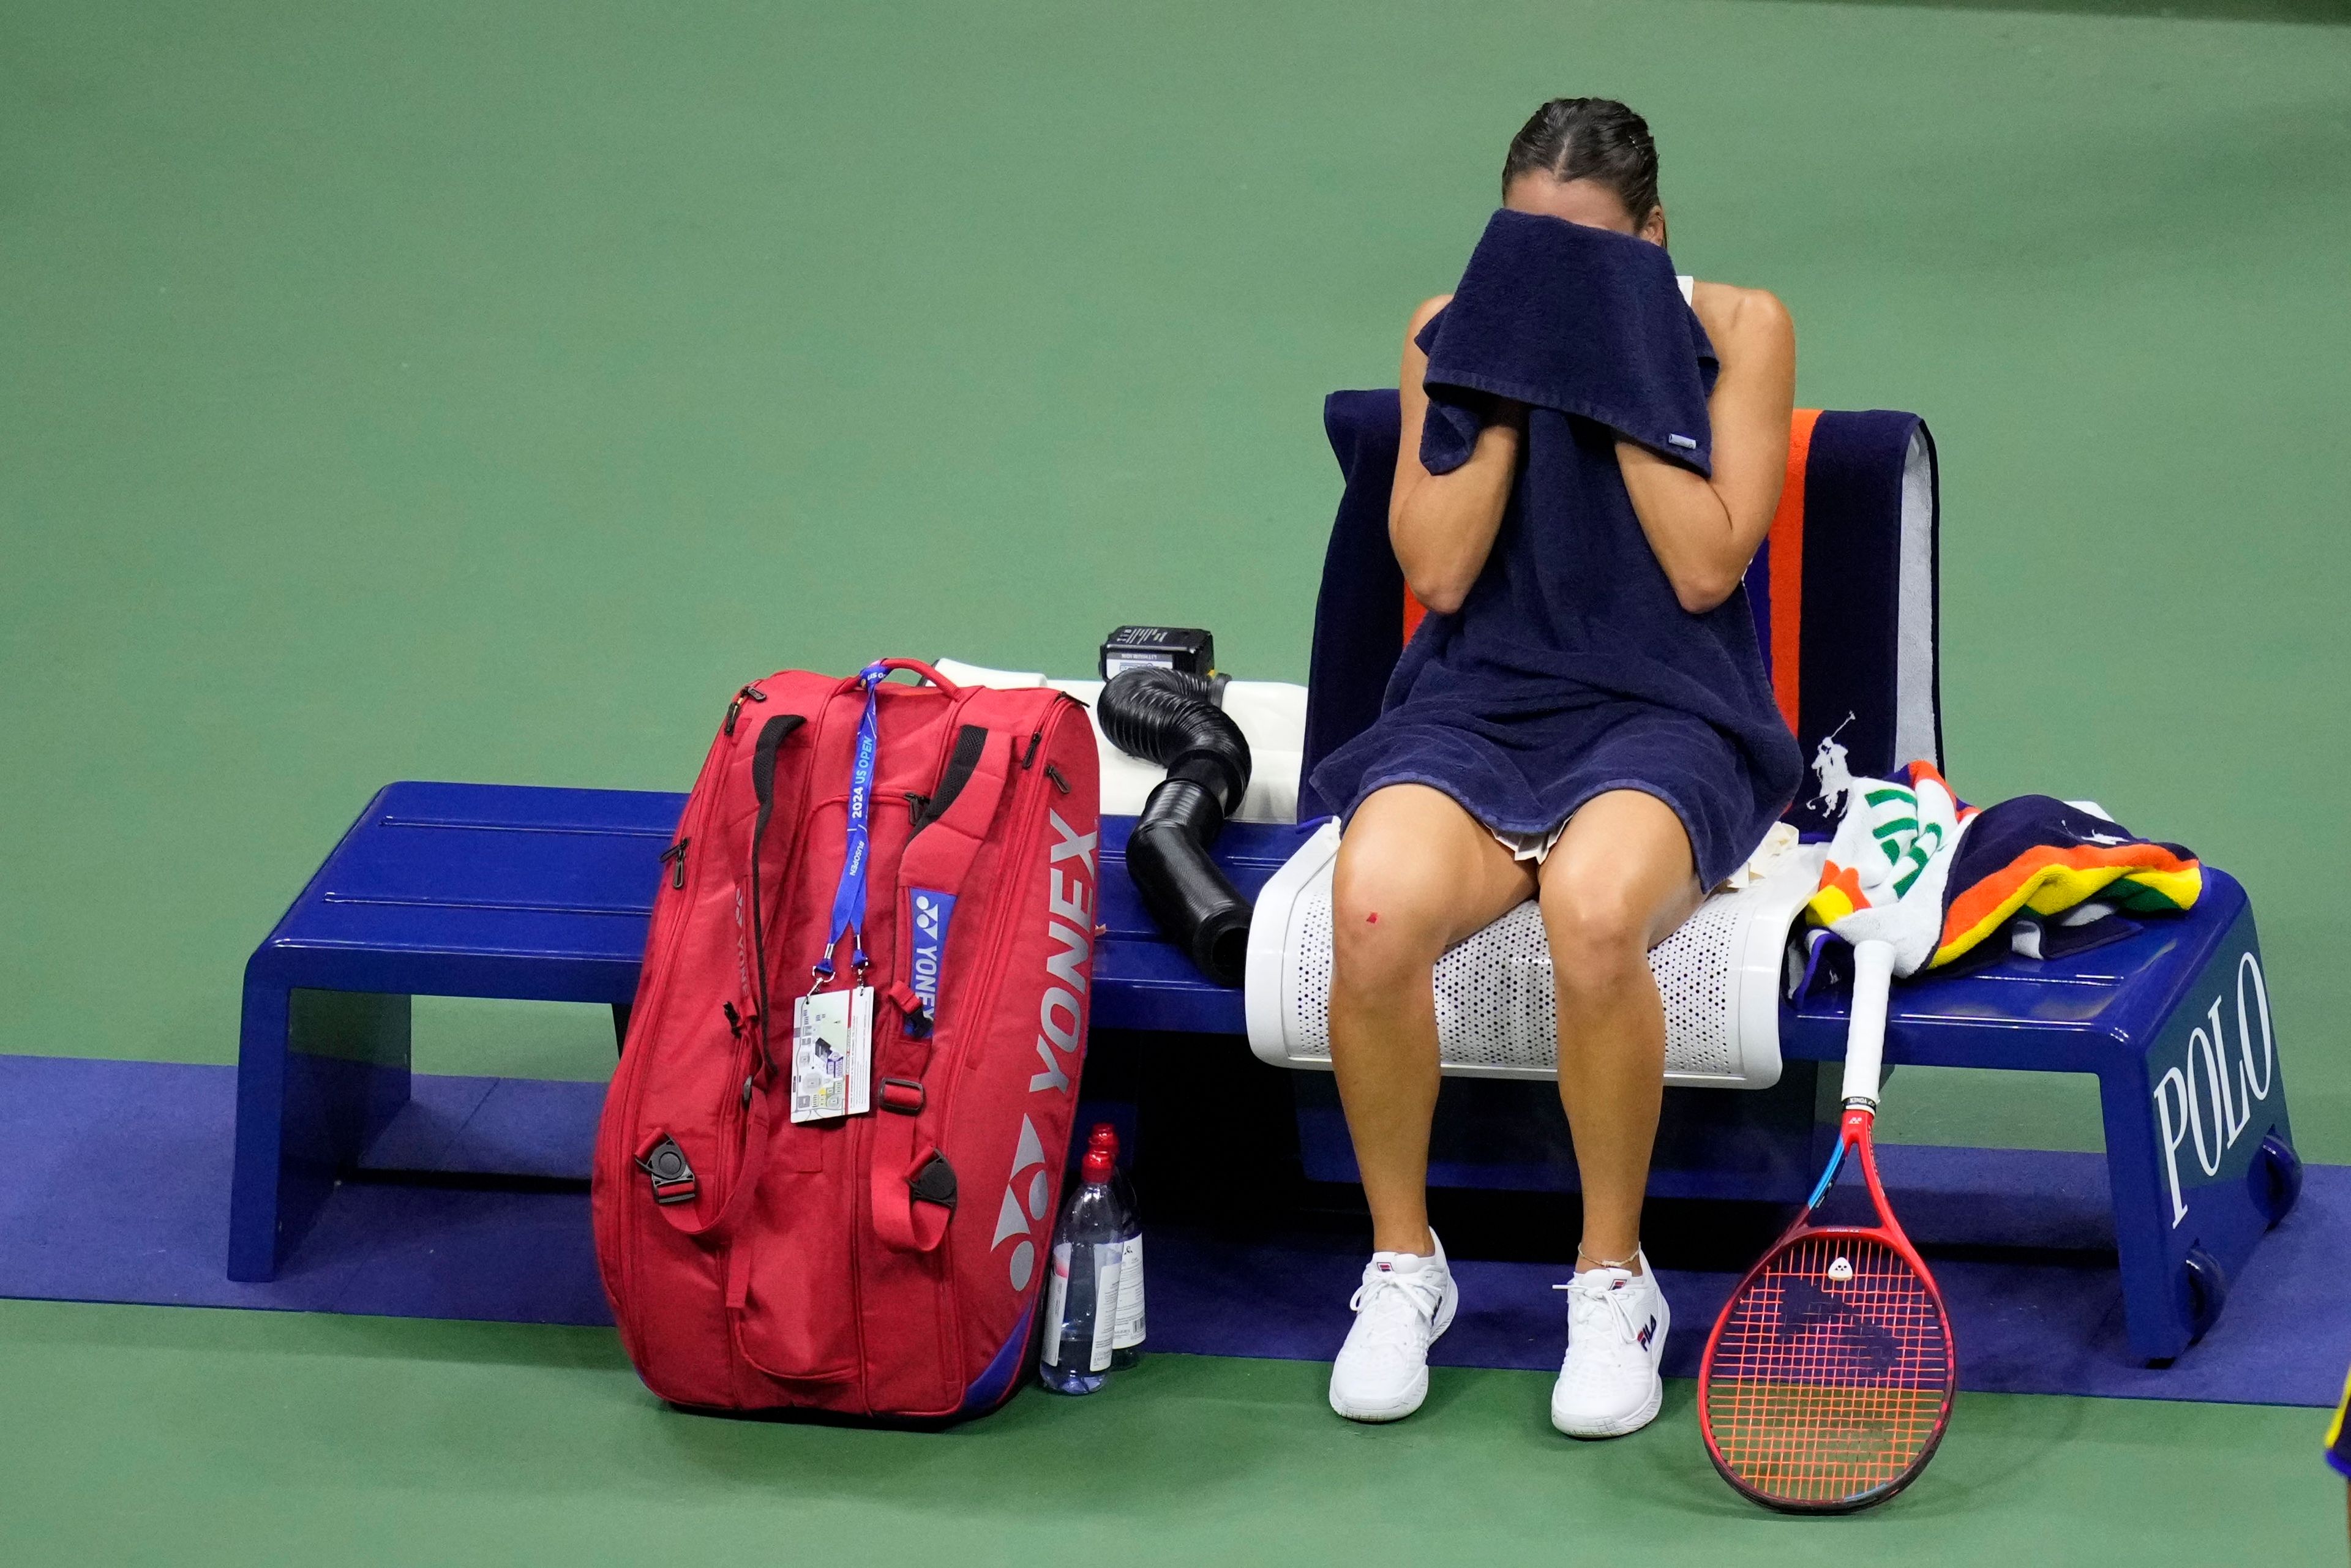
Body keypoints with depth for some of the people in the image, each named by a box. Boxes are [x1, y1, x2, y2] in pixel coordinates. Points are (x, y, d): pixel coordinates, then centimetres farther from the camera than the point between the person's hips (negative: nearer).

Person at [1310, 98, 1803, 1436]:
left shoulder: (1737, 330, 2)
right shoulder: (1454, 332, 8)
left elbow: (1705, 568, -8)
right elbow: (1439, 568, -2)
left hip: (1664, 722, -2)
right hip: (1475, 710, 2)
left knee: (1595, 912, -39)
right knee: (1376, 909, -34)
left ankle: (1615, 1279, -17)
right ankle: (1403, 1265, -11)